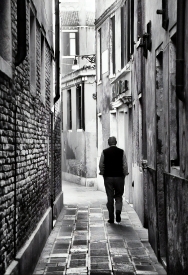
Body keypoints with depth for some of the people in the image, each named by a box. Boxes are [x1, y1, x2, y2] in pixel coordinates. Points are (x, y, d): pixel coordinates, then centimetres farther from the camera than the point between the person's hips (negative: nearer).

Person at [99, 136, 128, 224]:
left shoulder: (104, 152, -2)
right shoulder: (121, 152, -2)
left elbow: (101, 165, 1)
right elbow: (125, 165, -3)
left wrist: (103, 173, 14)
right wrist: (125, 174, 8)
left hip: (108, 177, 0)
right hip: (119, 177, 0)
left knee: (110, 197, 5)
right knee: (118, 196, 12)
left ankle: (111, 218, 6)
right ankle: (118, 212, -9)